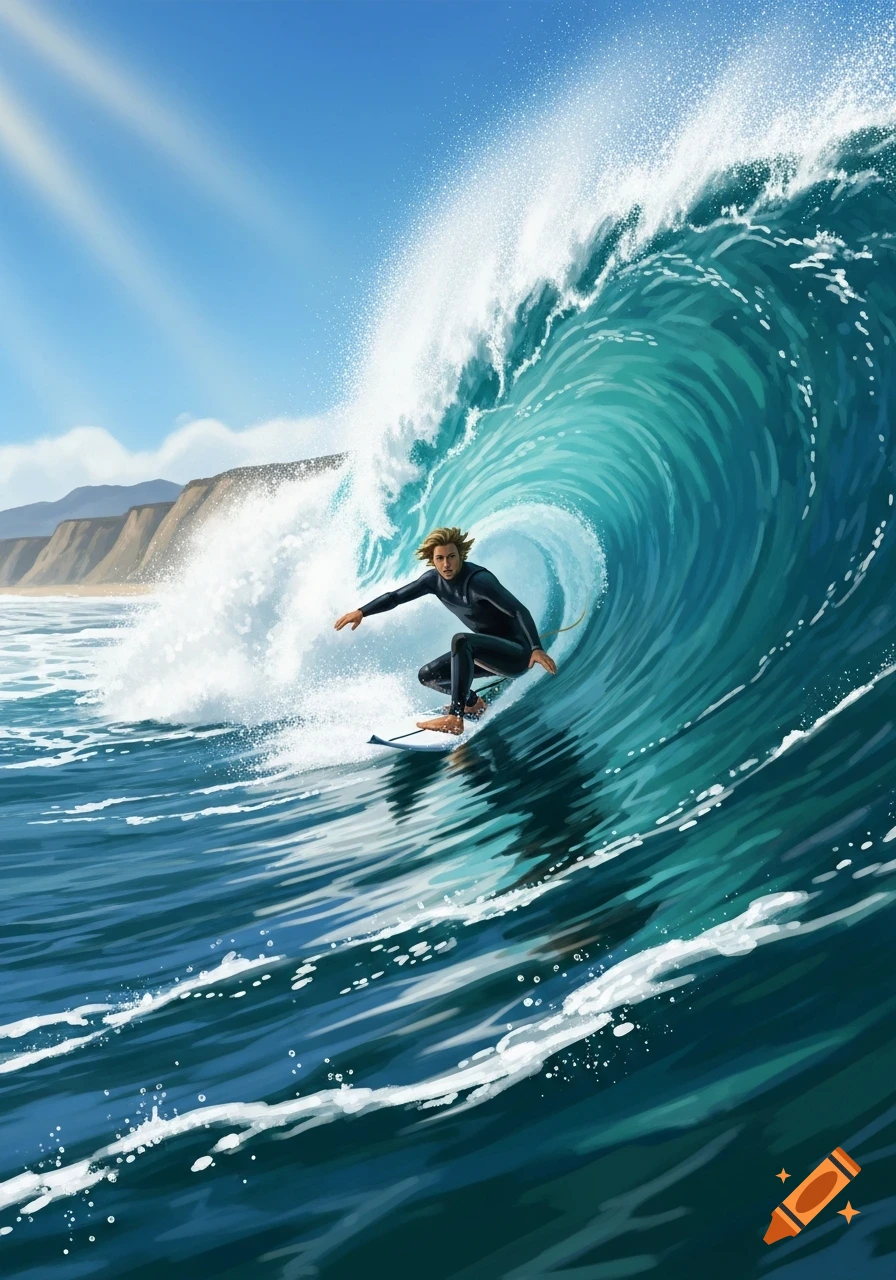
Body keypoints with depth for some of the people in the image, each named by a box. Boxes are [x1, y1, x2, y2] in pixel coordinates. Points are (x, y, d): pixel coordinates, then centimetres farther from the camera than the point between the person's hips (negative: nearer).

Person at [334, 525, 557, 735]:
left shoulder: (478, 580, -24)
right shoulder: (434, 579, -2)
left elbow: (519, 611, -31)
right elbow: (396, 597, 9)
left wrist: (536, 648, -43)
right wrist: (362, 612, -1)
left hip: (516, 652, -8)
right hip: (490, 651, 8)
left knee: (461, 640, -34)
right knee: (427, 676, 8)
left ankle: (455, 718, -34)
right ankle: (473, 703, 33)